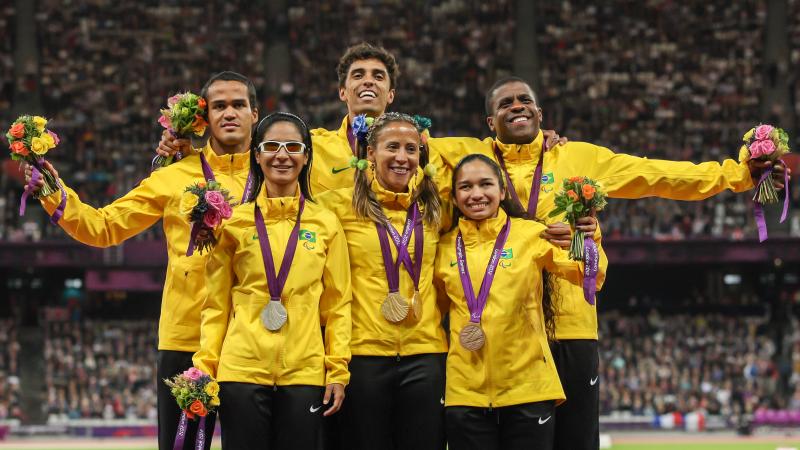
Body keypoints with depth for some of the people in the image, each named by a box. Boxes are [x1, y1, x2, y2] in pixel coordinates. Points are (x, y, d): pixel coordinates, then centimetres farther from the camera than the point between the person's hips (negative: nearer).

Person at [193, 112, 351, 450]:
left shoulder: (326, 224, 8)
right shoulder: (235, 222, 6)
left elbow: (337, 304, 8)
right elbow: (216, 304, 6)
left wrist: (338, 371, 1)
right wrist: (205, 368, -2)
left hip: (305, 373, 1)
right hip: (242, 370, -1)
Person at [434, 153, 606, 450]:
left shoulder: (531, 234, -1)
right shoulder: (446, 247, 5)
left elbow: (589, 278, -7)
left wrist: (588, 243, -25)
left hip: (529, 389, -2)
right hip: (466, 391, 2)